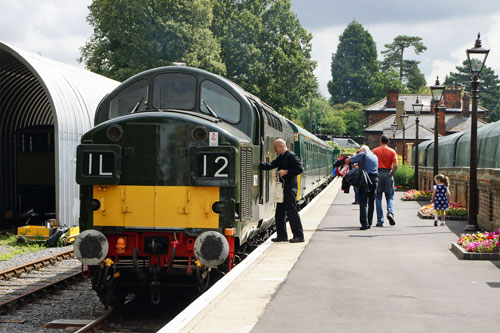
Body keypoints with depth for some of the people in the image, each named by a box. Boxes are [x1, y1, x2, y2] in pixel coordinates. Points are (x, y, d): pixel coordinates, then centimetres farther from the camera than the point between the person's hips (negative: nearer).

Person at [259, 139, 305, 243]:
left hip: (290, 188, -10)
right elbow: (271, 166, 11)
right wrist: (259, 164, 0)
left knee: (291, 211, -7)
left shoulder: (291, 156, -11)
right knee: (279, 213, 11)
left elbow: (300, 168, -17)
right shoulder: (280, 157, 16)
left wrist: (286, 172, -17)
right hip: (283, 188, 10)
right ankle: (282, 235, 17)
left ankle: (299, 235, -1)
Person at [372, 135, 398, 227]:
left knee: (378, 198, 5)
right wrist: (391, 174, 4)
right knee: (390, 197, 12)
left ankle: (380, 221, 3)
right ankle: (390, 212, -15)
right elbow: (395, 165, -8)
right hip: (388, 173, 0)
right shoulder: (392, 151, 2)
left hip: (378, 174, 0)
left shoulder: (375, 151, 2)